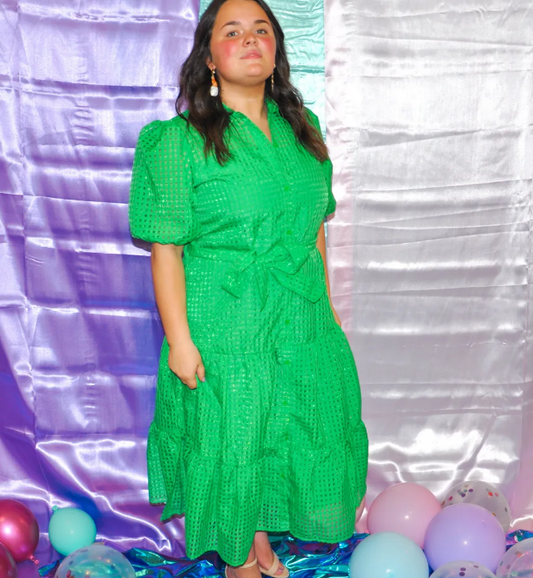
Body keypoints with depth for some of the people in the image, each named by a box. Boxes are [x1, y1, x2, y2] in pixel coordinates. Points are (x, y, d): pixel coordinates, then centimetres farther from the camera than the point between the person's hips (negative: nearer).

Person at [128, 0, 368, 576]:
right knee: (230, 446, 10)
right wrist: (179, 339, -15)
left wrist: (328, 306, 13)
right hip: (222, 330, -5)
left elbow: (316, 226, 13)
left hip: (303, 324, 6)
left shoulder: (303, 129, 6)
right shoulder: (180, 141, -11)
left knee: (300, 435, 17)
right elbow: (166, 249, -12)